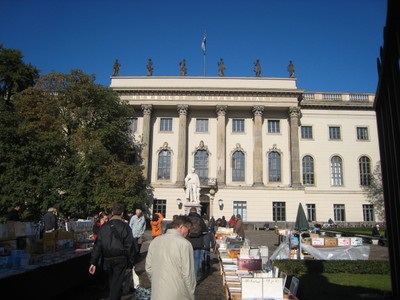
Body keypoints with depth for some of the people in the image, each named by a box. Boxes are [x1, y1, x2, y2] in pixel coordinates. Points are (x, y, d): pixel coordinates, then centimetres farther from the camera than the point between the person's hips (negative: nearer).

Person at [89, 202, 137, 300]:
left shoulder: (104, 226, 2)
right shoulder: (125, 226, -10)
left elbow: (97, 245, 0)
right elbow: (129, 246, -10)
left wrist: (93, 262, 2)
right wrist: (131, 262, -2)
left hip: (107, 259, 5)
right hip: (120, 259, -4)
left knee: (112, 281, 23)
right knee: (117, 283, 2)